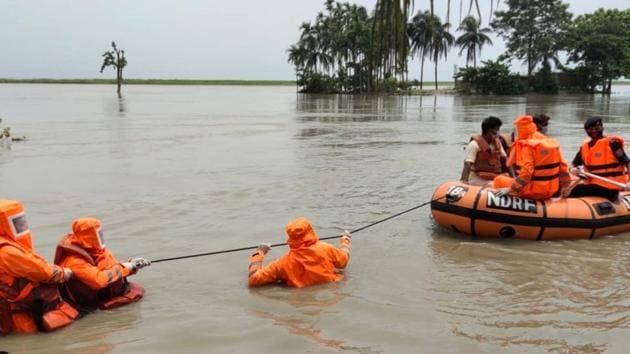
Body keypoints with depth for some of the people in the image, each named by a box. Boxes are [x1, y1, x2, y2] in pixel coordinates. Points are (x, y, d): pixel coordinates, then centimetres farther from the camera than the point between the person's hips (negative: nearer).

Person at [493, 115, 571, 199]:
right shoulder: (552, 143, 7)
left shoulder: (526, 145, -15)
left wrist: (509, 189, -21)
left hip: (533, 192, -8)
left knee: (499, 180, 3)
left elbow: (526, 173, -25)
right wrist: (564, 185, 20)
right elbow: (563, 167, 8)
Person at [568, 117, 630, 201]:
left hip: (609, 187, -7)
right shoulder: (585, 146, 10)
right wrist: (573, 169, -10)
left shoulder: (611, 143, -9)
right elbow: (574, 163, 15)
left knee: (572, 192, -22)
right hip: (593, 183, 7)